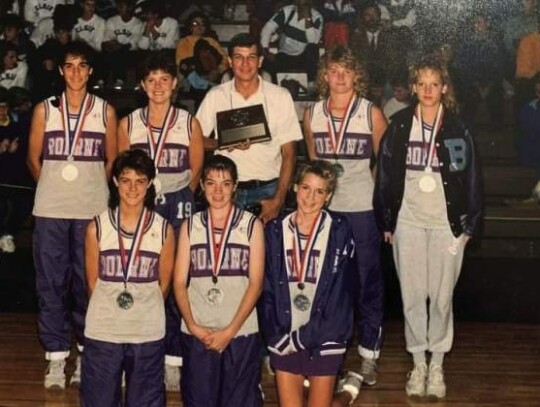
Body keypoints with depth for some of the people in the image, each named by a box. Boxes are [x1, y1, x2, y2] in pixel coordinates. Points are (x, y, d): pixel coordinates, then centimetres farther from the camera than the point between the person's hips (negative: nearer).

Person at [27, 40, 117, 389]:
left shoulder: (105, 111, 5)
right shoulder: (44, 110, 6)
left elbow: (112, 160, 10)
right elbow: (34, 158, 11)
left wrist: (92, 190, 8)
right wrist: (52, 188, 12)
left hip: (92, 209, -1)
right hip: (50, 209, 1)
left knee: (88, 282, 3)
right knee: (51, 283, 2)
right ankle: (56, 356, 8)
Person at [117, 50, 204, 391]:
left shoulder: (189, 123, 3)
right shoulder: (129, 123, 6)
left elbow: (196, 170, 8)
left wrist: (179, 199, 4)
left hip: (177, 207, -1)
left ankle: (173, 359, 4)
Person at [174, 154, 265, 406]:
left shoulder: (251, 225, 3)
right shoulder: (190, 226, 9)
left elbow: (256, 283, -2)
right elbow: (179, 282, 6)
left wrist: (230, 331, -9)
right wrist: (193, 326, -8)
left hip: (241, 333, -1)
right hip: (197, 333, 2)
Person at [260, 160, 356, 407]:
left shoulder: (339, 231, -4)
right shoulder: (275, 231, 3)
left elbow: (341, 293, -8)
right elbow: (266, 289, 5)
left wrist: (305, 337, -11)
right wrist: (276, 336, -6)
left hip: (324, 341, -2)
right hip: (284, 341, 2)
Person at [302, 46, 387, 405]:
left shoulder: (372, 113, -3)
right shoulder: (312, 114, 6)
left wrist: (377, 195, -3)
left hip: (362, 207, -3)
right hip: (323, 206, 3)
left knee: (367, 281, 2)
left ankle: (369, 354, 13)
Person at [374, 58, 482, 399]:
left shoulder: (457, 129, -2)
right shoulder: (399, 126, 0)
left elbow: (472, 178, 1)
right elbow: (385, 175, 4)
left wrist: (470, 224, -1)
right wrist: (386, 222, 4)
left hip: (447, 223, -1)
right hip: (408, 222, 1)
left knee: (441, 296, 3)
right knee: (412, 296, 5)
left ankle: (437, 365, 16)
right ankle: (418, 364, 18)